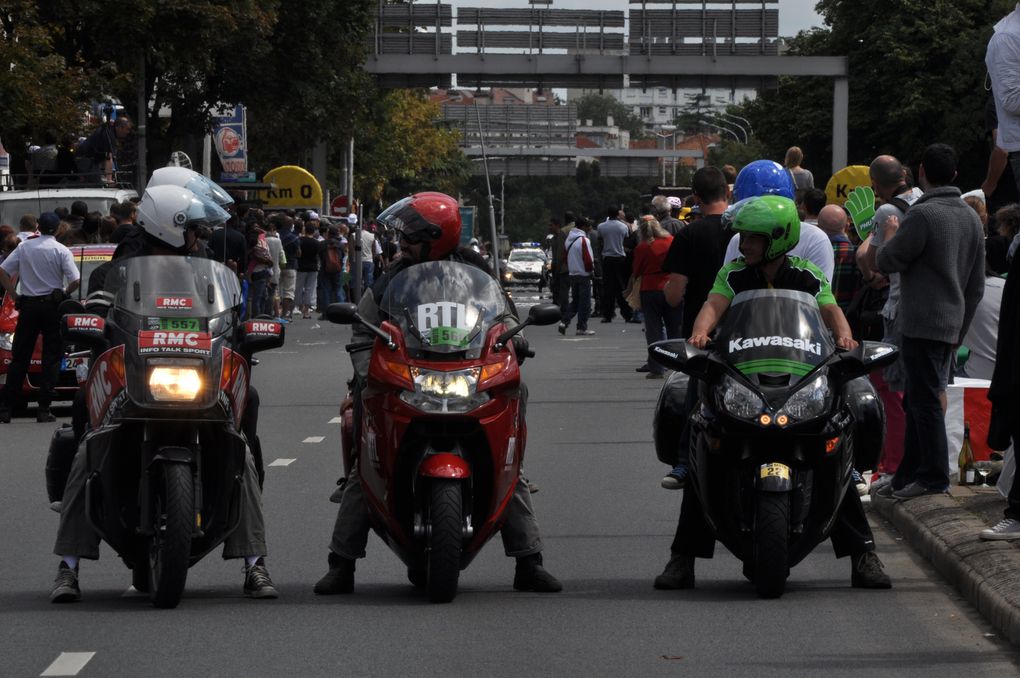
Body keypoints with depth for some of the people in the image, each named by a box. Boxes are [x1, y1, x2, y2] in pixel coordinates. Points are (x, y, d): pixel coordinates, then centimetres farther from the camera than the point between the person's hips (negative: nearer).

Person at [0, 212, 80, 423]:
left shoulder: (24, 247, 3)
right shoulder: (61, 251, -6)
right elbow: (75, 281, -13)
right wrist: (64, 293, 6)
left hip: (27, 305, 2)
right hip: (52, 306, -2)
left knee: (19, 358, 7)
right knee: (51, 358, 3)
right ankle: (44, 409, -1)